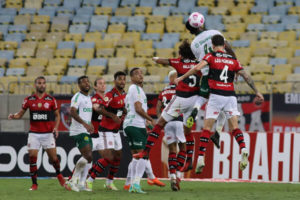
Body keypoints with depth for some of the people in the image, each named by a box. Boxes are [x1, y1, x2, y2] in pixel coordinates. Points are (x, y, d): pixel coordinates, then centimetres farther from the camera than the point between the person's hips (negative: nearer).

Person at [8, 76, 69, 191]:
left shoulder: (51, 100, 1)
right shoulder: (29, 100, 3)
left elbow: (57, 115, 10)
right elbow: (21, 114, 10)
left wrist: (56, 127, -6)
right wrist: (13, 116, -12)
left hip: (48, 133, -1)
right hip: (34, 133, 1)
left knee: (53, 157, -2)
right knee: (32, 158, -6)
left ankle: (59, 176, 27)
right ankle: (34, 184, 3)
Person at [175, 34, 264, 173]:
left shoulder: (211, 56, 2)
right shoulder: (233, 60, 13)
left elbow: (197, 68, -11)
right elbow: (246, 77, 12)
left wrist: (181, 78, -2)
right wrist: (257, 92, 19)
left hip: (216, 96, -3)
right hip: (230, 96, 3)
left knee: (207, 127, 3)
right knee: (234, 127, 6)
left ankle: (201, 158, -3)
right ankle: (243, 149, -20)